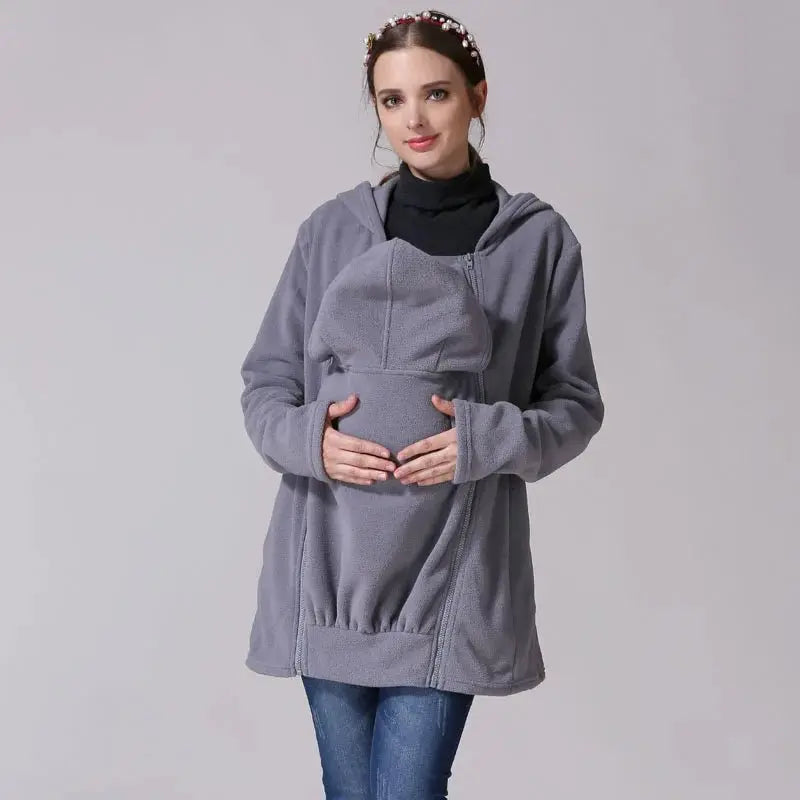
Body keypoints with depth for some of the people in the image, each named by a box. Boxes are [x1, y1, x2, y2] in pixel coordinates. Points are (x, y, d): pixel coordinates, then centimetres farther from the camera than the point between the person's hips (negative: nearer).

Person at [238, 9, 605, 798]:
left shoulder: (539, 240, 1)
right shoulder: (332, 228, 5)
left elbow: (576, 403, 5)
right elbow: (265, 381, 10)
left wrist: (491, 439, -13)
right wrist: (304, 438, -11)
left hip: (451, 567, -2)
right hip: (330, 559, 2)